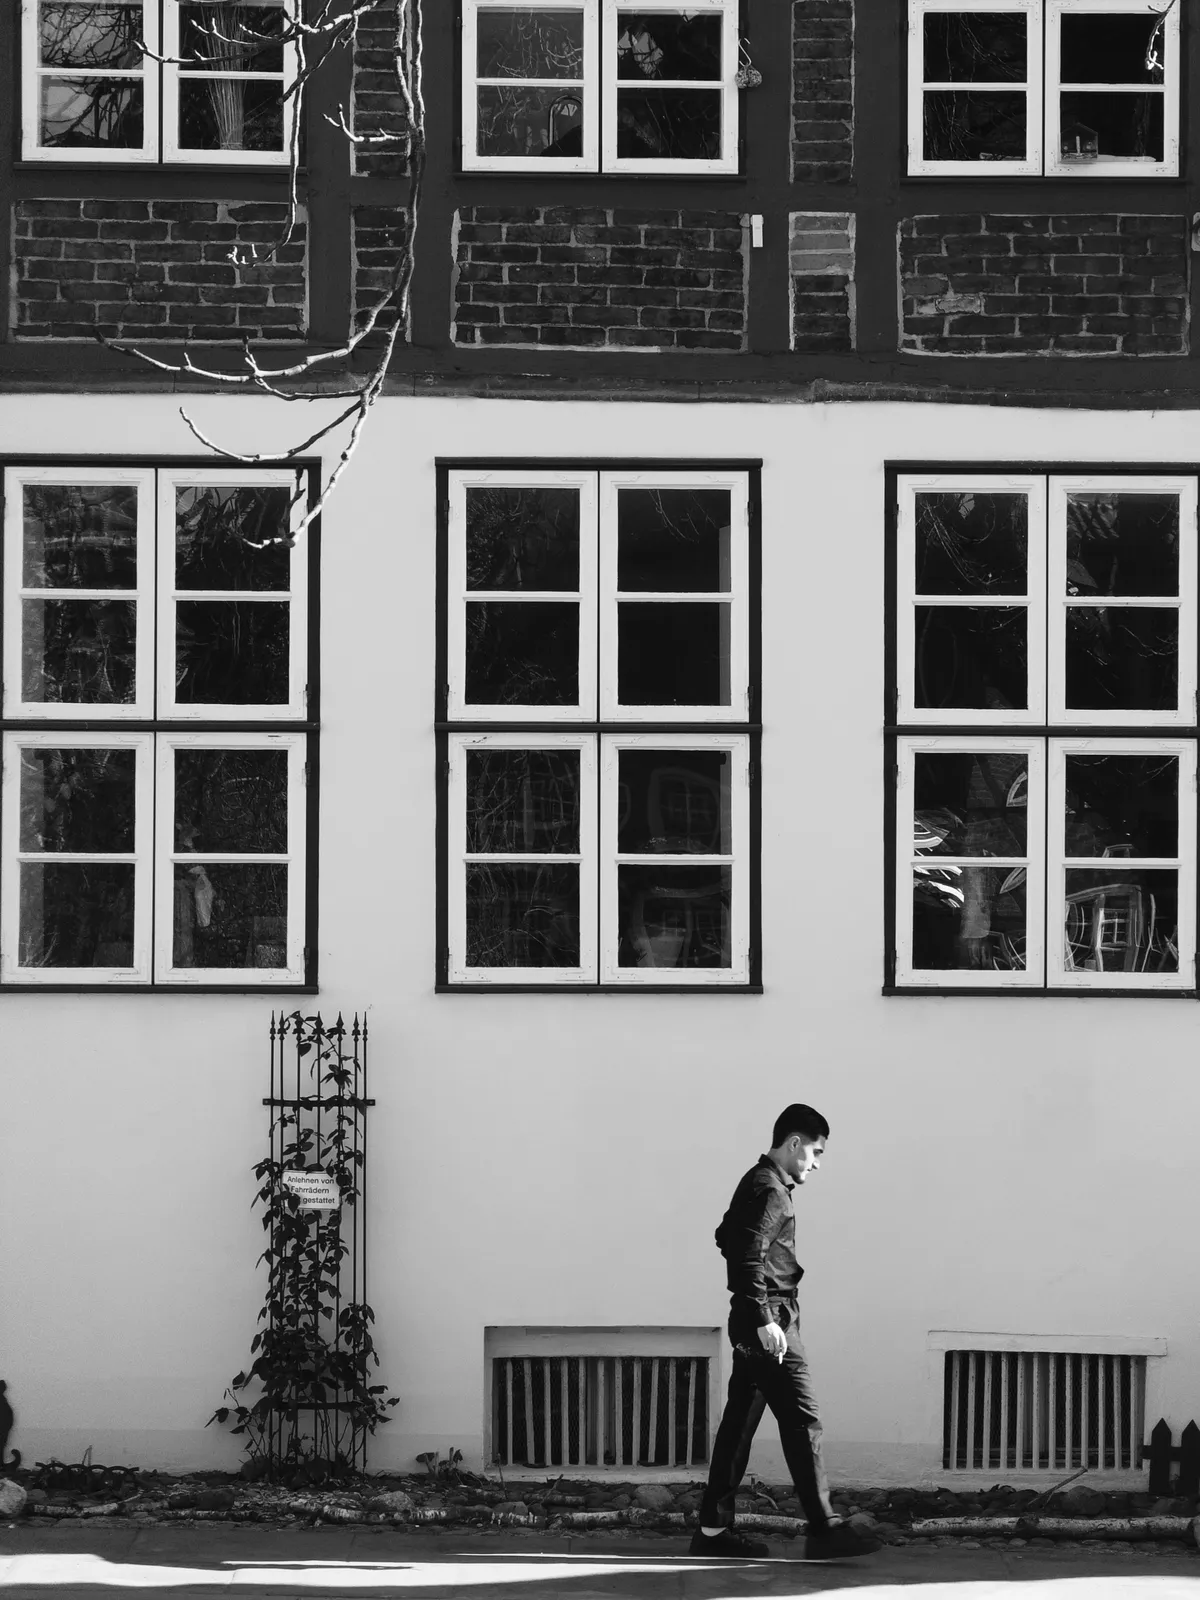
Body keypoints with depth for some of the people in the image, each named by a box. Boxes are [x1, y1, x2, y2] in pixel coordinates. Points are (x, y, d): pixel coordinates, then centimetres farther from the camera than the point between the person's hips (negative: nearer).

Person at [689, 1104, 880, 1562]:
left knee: (739, 1422, 10)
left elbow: (727, 1237, 30)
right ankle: (823, 1529, -8)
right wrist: (764, 1319, -26)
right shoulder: (770, 1190, -14)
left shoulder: (757, 1183, 17)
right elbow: (749, 1256, -23)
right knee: (802, 1421, -8)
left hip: (752, 1325, 10)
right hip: (769, 1322, -10)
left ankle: (714, 1528, 11)